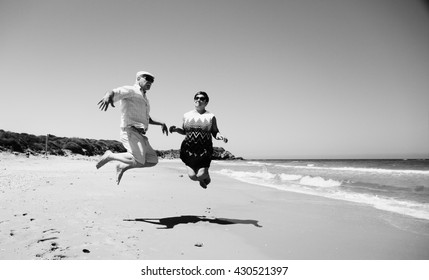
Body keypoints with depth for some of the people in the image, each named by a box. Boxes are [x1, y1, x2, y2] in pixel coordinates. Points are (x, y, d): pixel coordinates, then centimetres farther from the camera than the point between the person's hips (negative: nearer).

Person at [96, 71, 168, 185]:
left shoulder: (144, 99, 27)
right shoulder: (130, 90, 0)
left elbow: (148, 119, 37)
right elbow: (113, 92, -21)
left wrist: (161, 123, 21)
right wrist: (108, 96, -46)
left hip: (140, 135, 9)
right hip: (130, 131, -9)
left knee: (153, 160, 4)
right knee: (139, 161, -23)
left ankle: (123, 167, 16)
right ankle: (110, 156, -1)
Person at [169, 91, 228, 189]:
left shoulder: (211, 117, 5)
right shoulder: (186, 116, 12)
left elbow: (215, 133, 5)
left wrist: (220, 136, -17)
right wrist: (176, 129, 2)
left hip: (204, 149, -2)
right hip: (189, 149, 2)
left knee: (201, 175, -10)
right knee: (192, 176, -6)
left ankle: (206, 175, 29)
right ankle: (201, 178, 32)